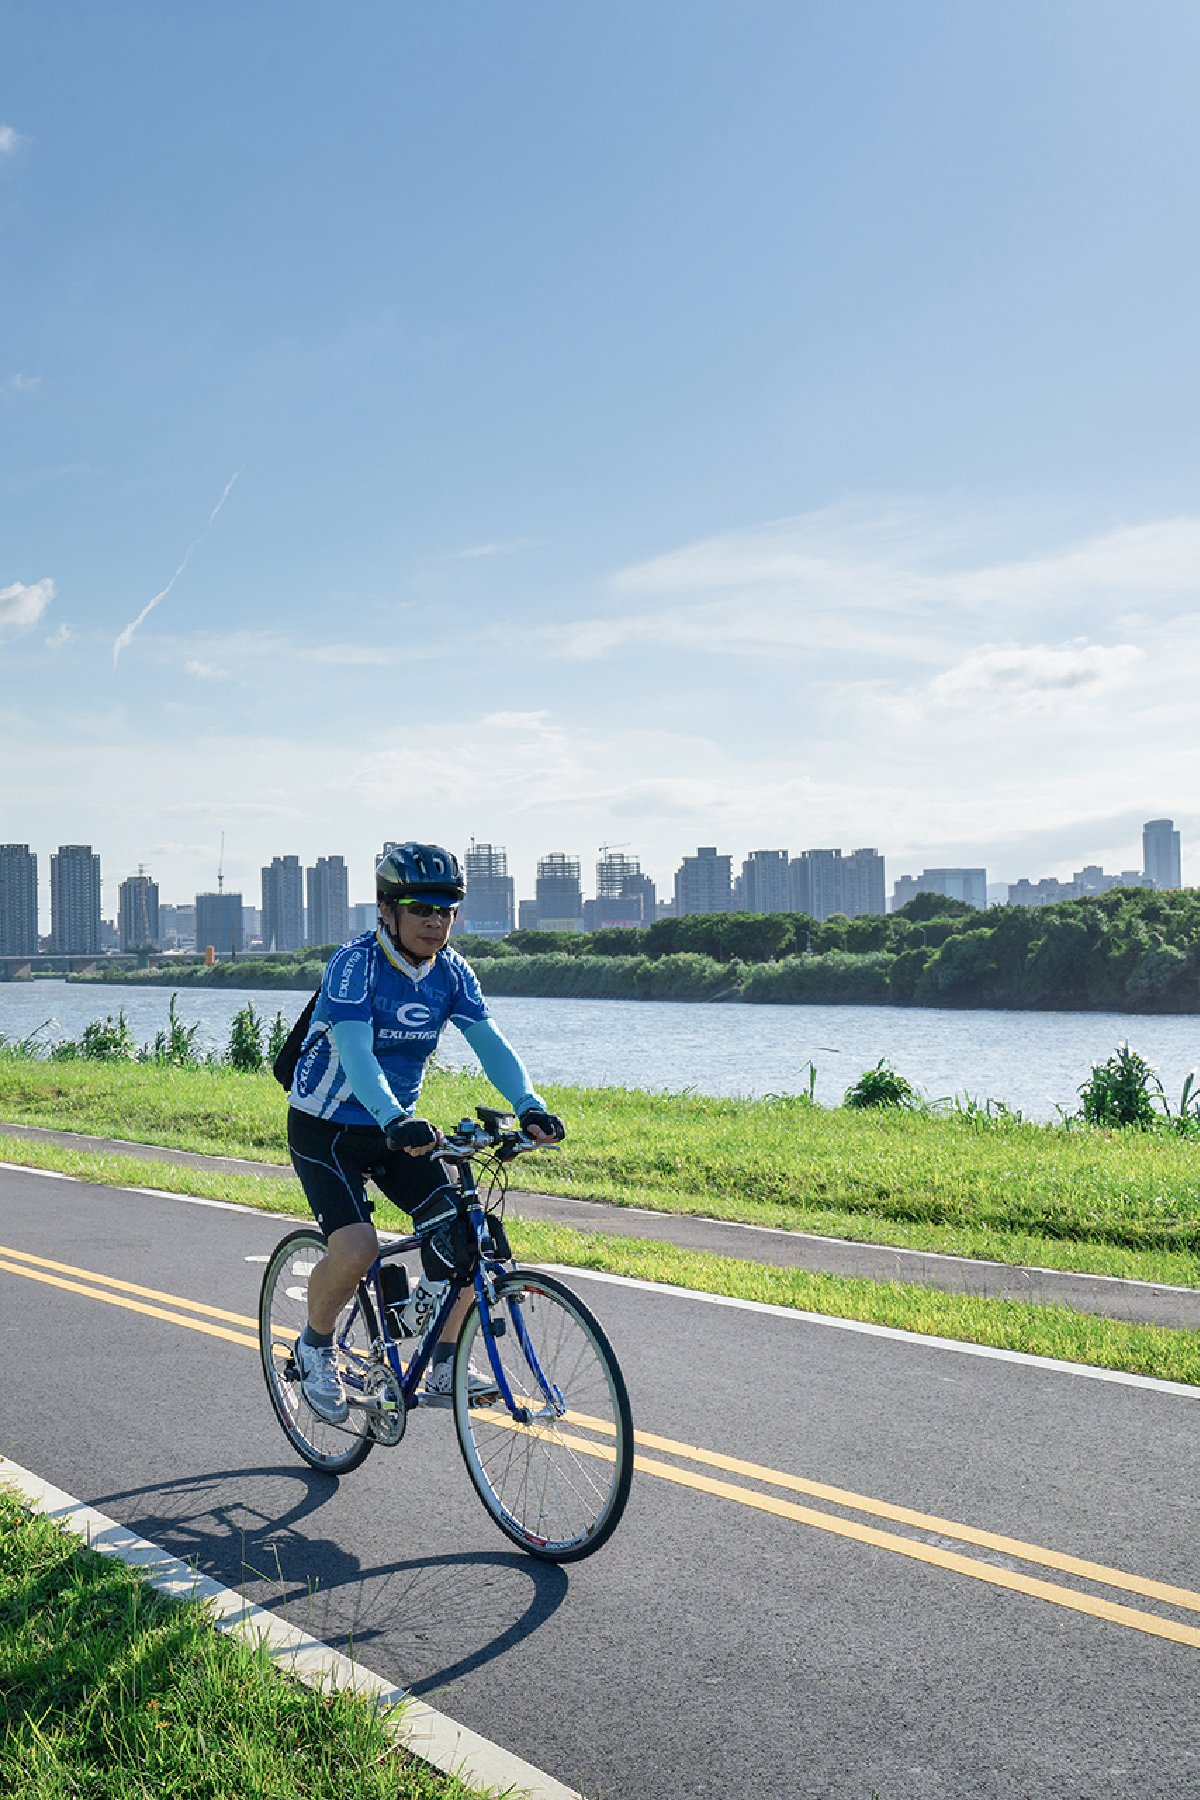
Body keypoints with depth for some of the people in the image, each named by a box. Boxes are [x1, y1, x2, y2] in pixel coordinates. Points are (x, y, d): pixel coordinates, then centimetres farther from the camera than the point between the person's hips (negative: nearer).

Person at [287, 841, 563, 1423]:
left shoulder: (450, 970, -5)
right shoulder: (355, 963, -23)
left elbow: (489, 1042, -14)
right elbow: (356, 1052, -36)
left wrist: (529, 1105, -32)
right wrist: (397, 1122, -52)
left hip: (396, 1126, 6)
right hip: (325, 1128, -6)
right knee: (356, 1247, -24)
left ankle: (444, 1368, 6)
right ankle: (315, 1346, 6)